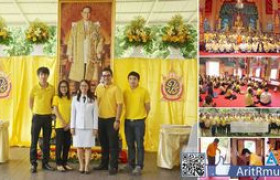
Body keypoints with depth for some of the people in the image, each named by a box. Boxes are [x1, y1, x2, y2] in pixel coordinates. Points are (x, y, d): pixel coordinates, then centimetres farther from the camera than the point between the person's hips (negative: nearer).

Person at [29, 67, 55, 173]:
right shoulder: (34, 88, -5)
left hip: (48, 117, 2)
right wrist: (34, 112, 3)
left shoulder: (52, 88, -1)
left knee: (46, 141, 8)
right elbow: (30, 101, 6)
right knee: (34, 140, 1)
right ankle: (33, 163, 10)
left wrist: (50, 109, 4)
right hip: (37, 116, -2)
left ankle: (45, 163, 18)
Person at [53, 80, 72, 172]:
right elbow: (55, 111, -5)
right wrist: (63, 122, -11)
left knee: (67, 144, 6)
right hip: (59, 125, -4)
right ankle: (58, 164, 4)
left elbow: (71, 112, 7)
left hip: (68, 126, 4)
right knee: (59, 144, -2)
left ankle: (65, 162, 16)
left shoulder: (70, 99, 10)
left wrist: (69, 123, -5)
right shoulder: (56, 97, 1)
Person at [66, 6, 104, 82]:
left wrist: (99, 53, -3)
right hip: (78, 57, 0)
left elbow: (100, 40, 7)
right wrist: (70, 54, -1)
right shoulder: (75, 25, 10)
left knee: (89, 79, -5)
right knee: (78, 78, -5)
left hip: (91, 57, 0)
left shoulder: (95, 26, 10)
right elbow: (71, 40, 7)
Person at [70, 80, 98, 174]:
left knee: (88, 147, -2)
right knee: (79, 146, 2)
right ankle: (81, 165, 12)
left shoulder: (93, 99, 3)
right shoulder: (75, 98, 5)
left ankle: (87, 166, 4)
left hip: (89, 126, -1)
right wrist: (72, 126, 0)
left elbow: (95, 114, 3)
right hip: (78, 126, 1)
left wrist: (95, 127, -1)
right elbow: (73, 113, 5)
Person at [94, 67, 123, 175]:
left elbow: (120, 105, -12)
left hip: (112, 119, -5)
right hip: (101, 119, 5)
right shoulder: (98, 87, 7)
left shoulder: (115, 88, -9)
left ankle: (113, 166, 8)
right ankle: (104, 164, 27)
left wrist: (117, 120, -17)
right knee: (103, 143, 15)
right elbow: (96, 102, 13)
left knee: (113, 144, 1)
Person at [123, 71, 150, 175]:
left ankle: (139, 166, 1)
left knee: (139, 145, -3)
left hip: (139, 122, -3)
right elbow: (124, 105, 12)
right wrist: (128, 116, 9)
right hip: (128, 121, 3)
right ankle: (131, 164, 20)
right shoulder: (125, 92, 4)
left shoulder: (144, 91, -4)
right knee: (130, 144, 10)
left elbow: (148, 107, 3)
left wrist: (142, 117, 7)